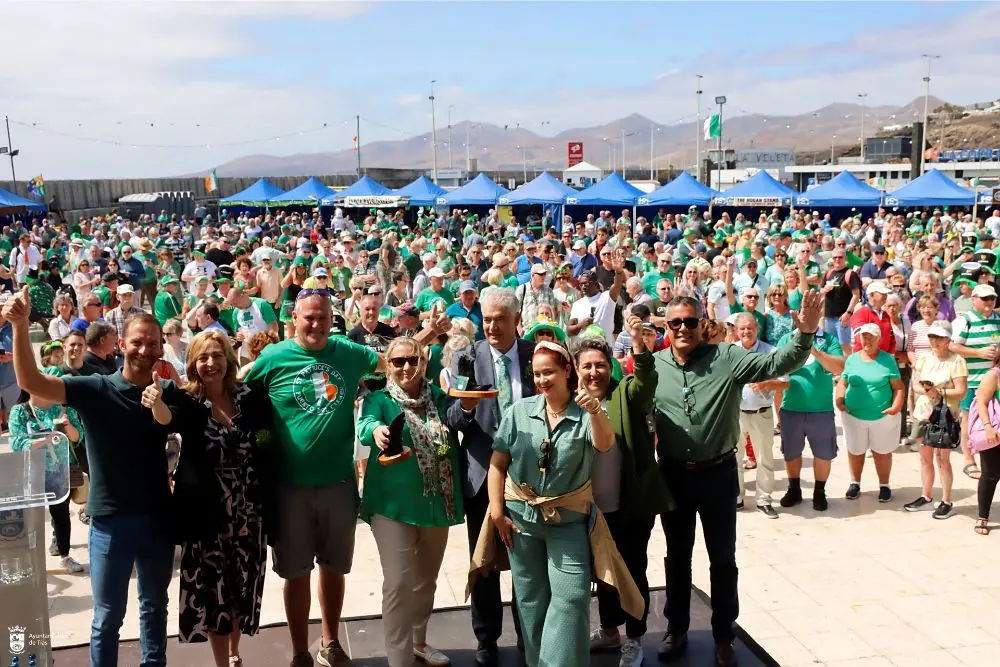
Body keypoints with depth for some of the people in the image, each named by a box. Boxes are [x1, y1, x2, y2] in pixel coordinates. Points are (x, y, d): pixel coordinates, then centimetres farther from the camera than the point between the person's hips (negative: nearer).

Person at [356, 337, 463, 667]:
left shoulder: (439, 398, 6)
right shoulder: (379, 399, -6)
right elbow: (365, 424, -25)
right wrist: (377, 431, -49)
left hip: (437, 503, 4)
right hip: (394, 503, -4)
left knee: (426, 581, 19)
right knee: (398, 584, -9)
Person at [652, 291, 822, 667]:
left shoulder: (727, 358, -9)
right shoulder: (654, 365, -3)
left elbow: (776, 364, -19)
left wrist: (805, 333, -34)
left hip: (718, 474, -2)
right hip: (673, 476, 2)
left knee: (723, 559, 11)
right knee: (677, 556, 17)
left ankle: (723, 636, 28)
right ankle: (676, 629, 34)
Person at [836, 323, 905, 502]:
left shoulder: (888, 360, -3)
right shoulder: (852, 359, 3)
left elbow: (898, 387, -4)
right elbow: (843, 383, 9)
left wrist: (896, 406, -17)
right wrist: (839, 400, -7)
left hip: (883, 416, -2)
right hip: (853, 415, 2)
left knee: (882, 452, 10)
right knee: (855, 451, 14)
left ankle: (884, 485, 25)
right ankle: (855, 483, 30)